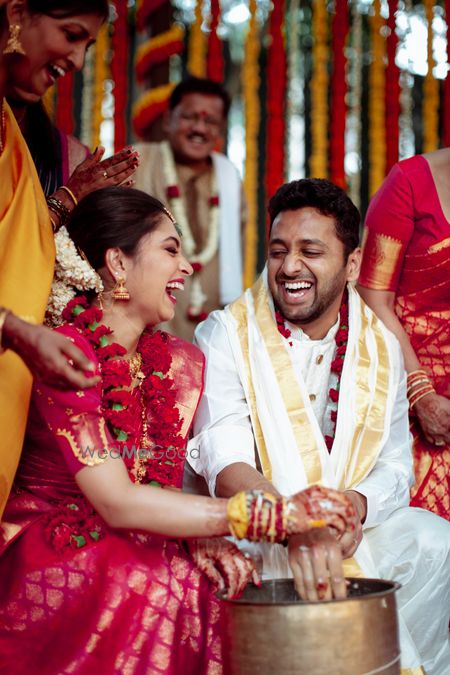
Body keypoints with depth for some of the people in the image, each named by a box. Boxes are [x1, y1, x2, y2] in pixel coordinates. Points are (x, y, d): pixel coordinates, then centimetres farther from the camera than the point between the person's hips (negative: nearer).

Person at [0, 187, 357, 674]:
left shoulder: (179, 363, 6)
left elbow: (159, 484, 4)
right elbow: (117, 502, -23)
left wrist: (200, 537, -20)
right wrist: (276, 515, -27)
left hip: (135, 548, 6)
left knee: (226, 579, -20)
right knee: (165, 584, -30)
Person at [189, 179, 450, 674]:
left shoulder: (380, 346, 5)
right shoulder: (225, 336, -8)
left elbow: (395, 465, 3)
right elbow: (224, 461, -21)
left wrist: (355, 505, -21)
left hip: (353, 529, 4)